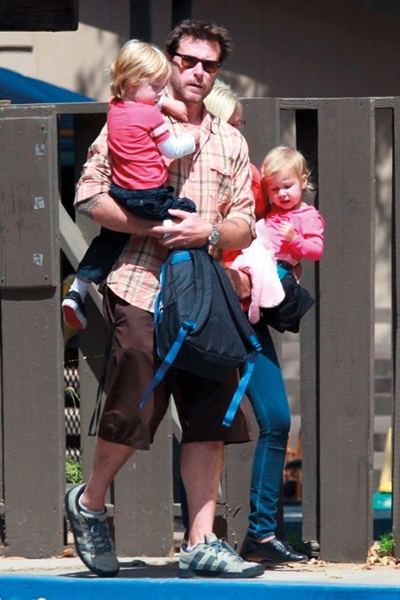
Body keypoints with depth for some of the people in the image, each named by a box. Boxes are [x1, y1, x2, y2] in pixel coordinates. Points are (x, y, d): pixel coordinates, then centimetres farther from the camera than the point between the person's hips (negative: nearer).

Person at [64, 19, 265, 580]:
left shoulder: (230, 142, 18)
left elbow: (245, 227, 13)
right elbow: (89, 195, -4)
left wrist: (208, 230, -9)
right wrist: (152, 228, -14)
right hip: (141, 288, -4)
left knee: (210, 421, -2)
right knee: (131, 412, -2)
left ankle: (201, 544, -1)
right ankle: (89, 502, 24)